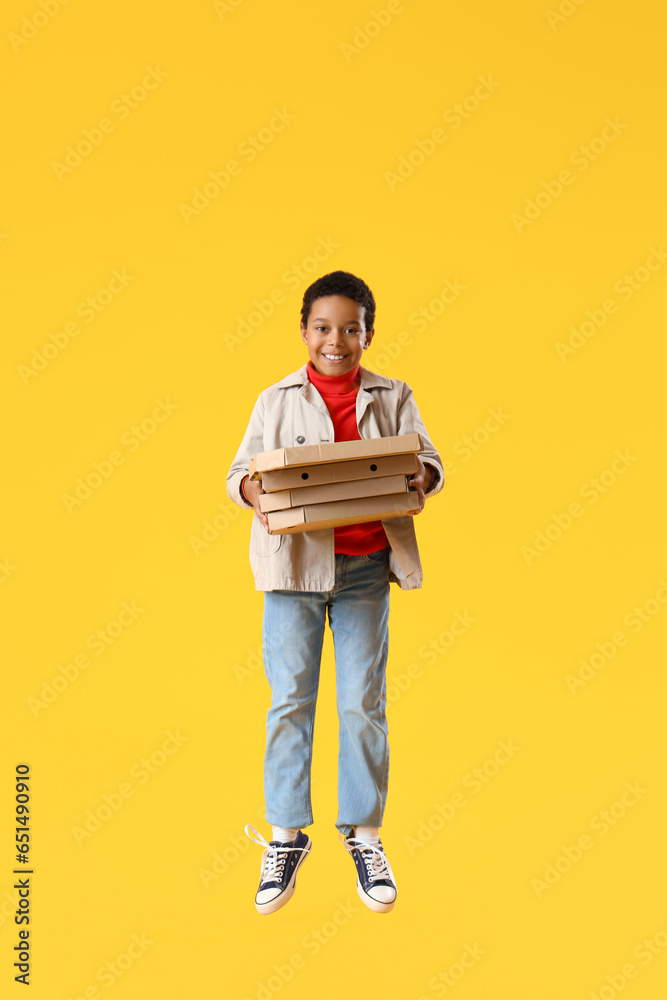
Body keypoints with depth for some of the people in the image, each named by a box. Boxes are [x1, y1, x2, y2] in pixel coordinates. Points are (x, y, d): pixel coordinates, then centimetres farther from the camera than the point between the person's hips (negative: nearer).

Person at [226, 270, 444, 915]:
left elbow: (428, 462, 7)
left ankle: (364, 836, 17)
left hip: (364, 569, 0)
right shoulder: (277, 400, 6)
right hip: (294, 563, 0)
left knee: (363, 704, 4)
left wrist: (421, 480, -16)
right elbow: (239, 471, 5)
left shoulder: (392, 398, 8)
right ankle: (286, 836, 16)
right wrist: (254, 491, -17)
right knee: (289, 700, 3)